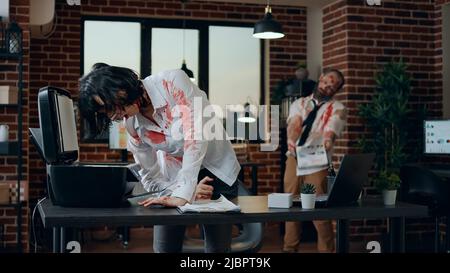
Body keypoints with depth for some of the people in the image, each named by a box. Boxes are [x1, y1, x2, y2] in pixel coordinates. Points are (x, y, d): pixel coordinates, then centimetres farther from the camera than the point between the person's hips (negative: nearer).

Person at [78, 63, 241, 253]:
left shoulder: (172, 82, -26)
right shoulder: (131, 125, -12)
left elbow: (197, 136, -32)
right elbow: (150, 177, -5)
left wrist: (184, 193, -37)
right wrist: (184, 190, -22)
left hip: (217, 168, -3)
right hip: (175, 175, 3)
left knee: (217, 248, -3)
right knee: (164, 247, -3)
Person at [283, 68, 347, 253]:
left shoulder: (337, 109, 2)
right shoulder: (298, 103, 12)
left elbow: (330, 132, -16)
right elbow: (293, 124, -6)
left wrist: (327, 141, -40)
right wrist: (293, 145, -27)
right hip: (293, 159, 3)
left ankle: (326, 250, 6)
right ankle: (289, 248, 20)